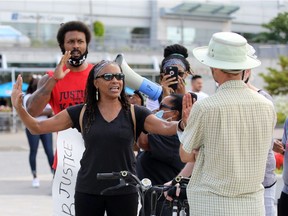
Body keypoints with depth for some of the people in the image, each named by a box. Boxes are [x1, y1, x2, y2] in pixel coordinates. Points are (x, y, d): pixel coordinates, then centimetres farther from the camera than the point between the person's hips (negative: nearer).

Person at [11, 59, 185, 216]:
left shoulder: (135, 113, -1)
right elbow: (38, 127, 0)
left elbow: (166, 128, -16)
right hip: (88, 191, 1)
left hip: (124, 192, -1)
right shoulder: (81, 112, 1)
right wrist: (19, 108, -16)